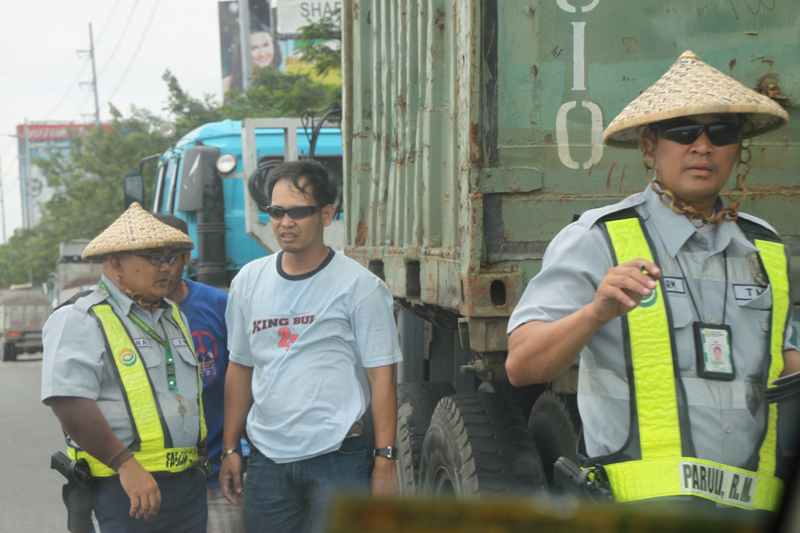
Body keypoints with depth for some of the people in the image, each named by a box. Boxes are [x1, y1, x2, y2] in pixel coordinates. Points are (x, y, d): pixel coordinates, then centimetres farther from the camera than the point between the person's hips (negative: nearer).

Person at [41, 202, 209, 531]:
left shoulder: (174, 316, 17)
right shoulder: (78, 321, -9)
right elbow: (69, 402, -20)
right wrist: (127, 466, -22)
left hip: (190, 479, 7)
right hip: (127, 490, -7)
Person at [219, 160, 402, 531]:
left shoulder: (359, 285, -4)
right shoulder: (248, 282, 9)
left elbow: (382, 376, -4)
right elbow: (240, 368, 15)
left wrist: (385, 461, -9)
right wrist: (229, 449, 13)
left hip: (338, 457, -4)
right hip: (267, 456, 4)